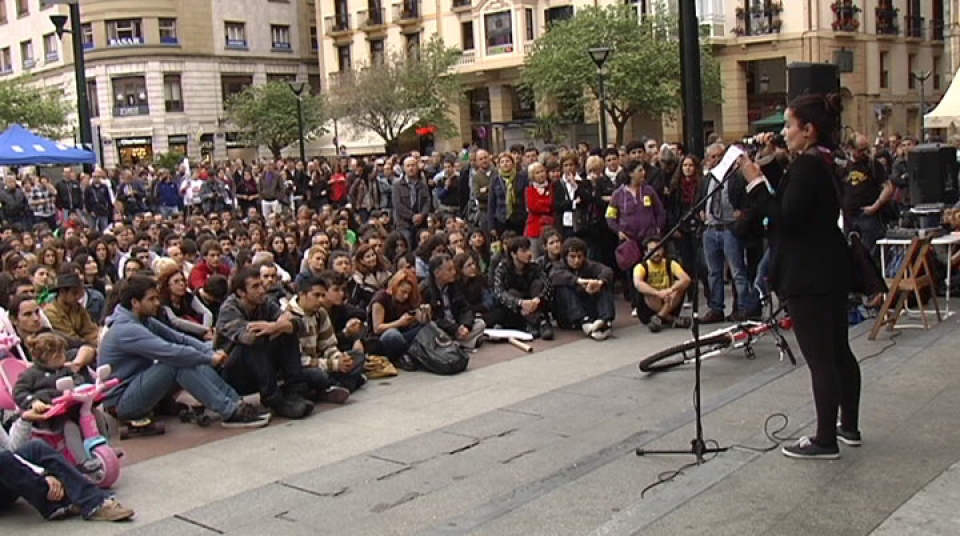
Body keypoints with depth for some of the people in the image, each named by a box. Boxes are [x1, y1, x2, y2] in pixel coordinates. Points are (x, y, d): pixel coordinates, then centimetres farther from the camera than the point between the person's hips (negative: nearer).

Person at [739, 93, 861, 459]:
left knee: (819, 358, -4)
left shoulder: (806, 165, -18)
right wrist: (765, 172, 9)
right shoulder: (826, 164, 13)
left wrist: (756, 183, -15)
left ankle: (825, 440, 3)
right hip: (832, 270, 11)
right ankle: (849, 427, 29)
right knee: (838, 351, 17)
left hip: (808, 276, -10)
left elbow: (786, 216, -22)